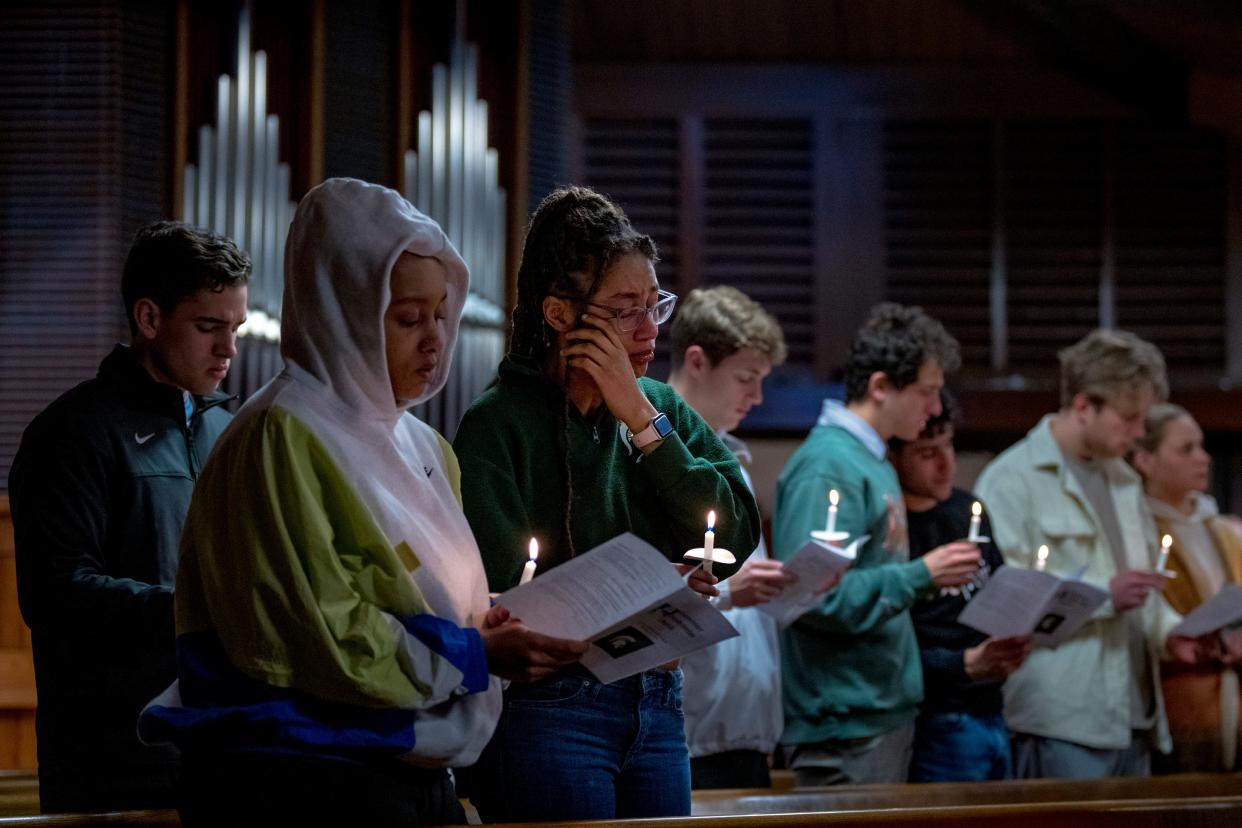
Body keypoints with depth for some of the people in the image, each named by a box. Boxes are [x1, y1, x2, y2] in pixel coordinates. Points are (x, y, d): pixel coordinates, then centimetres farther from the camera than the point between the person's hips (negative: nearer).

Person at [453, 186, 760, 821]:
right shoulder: (498, 423, -8)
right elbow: (497, 594, -15)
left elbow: (735, 540, -3)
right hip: (548, 712, -6)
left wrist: (640, 420, -8)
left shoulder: (661, 408, 9)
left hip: (657, 707, 6)